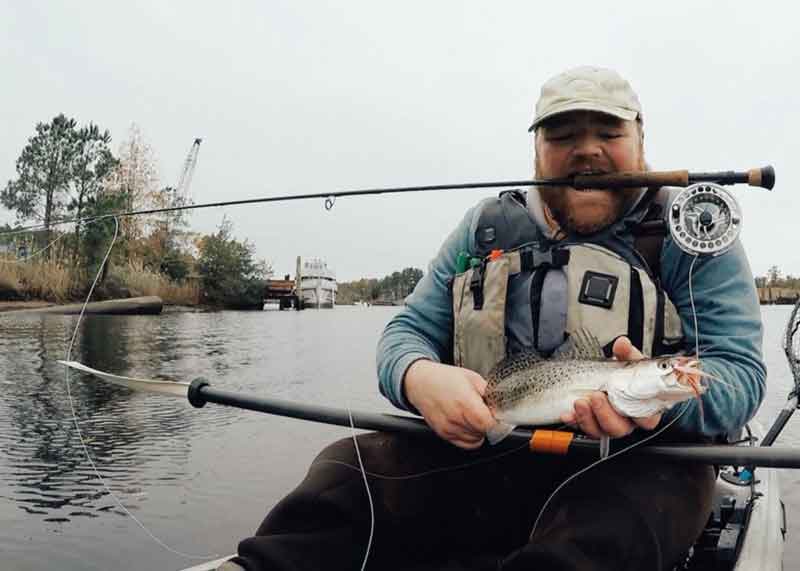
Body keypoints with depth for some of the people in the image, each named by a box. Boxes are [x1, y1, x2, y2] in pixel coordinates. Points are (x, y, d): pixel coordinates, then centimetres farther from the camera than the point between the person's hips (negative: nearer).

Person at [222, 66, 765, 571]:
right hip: (477, 454, 2)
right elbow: (409, 331, 8)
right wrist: (419, 377, -18)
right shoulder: (486, 227, 10)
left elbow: (740, 373, -5)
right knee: (345, 472, -23)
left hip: (634, 466, -1)